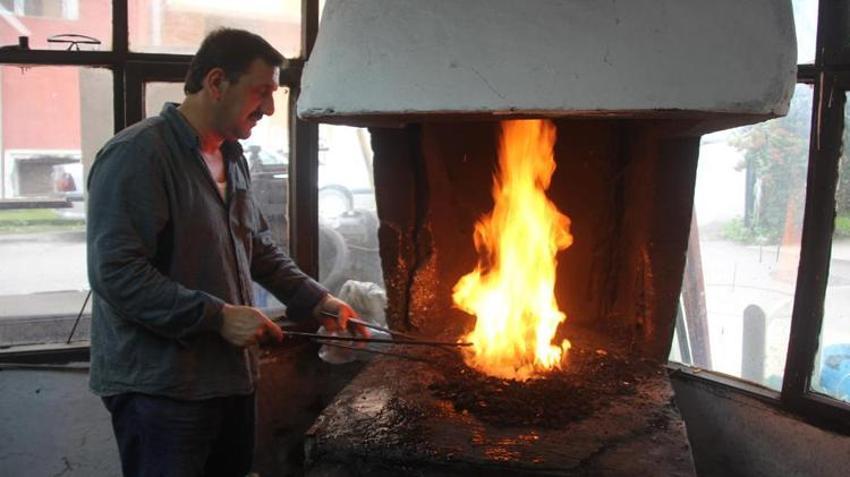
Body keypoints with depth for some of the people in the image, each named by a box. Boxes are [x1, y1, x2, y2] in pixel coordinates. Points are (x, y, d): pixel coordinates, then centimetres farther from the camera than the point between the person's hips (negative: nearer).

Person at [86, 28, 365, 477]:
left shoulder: (232, 158, 12)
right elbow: (115, 273, -23)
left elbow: (260, 247, 20)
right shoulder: (137, 154, -16)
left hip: (231, 374, 8)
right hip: (158, 386, -8)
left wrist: (316, 300, 10)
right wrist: (218, 316, -23)